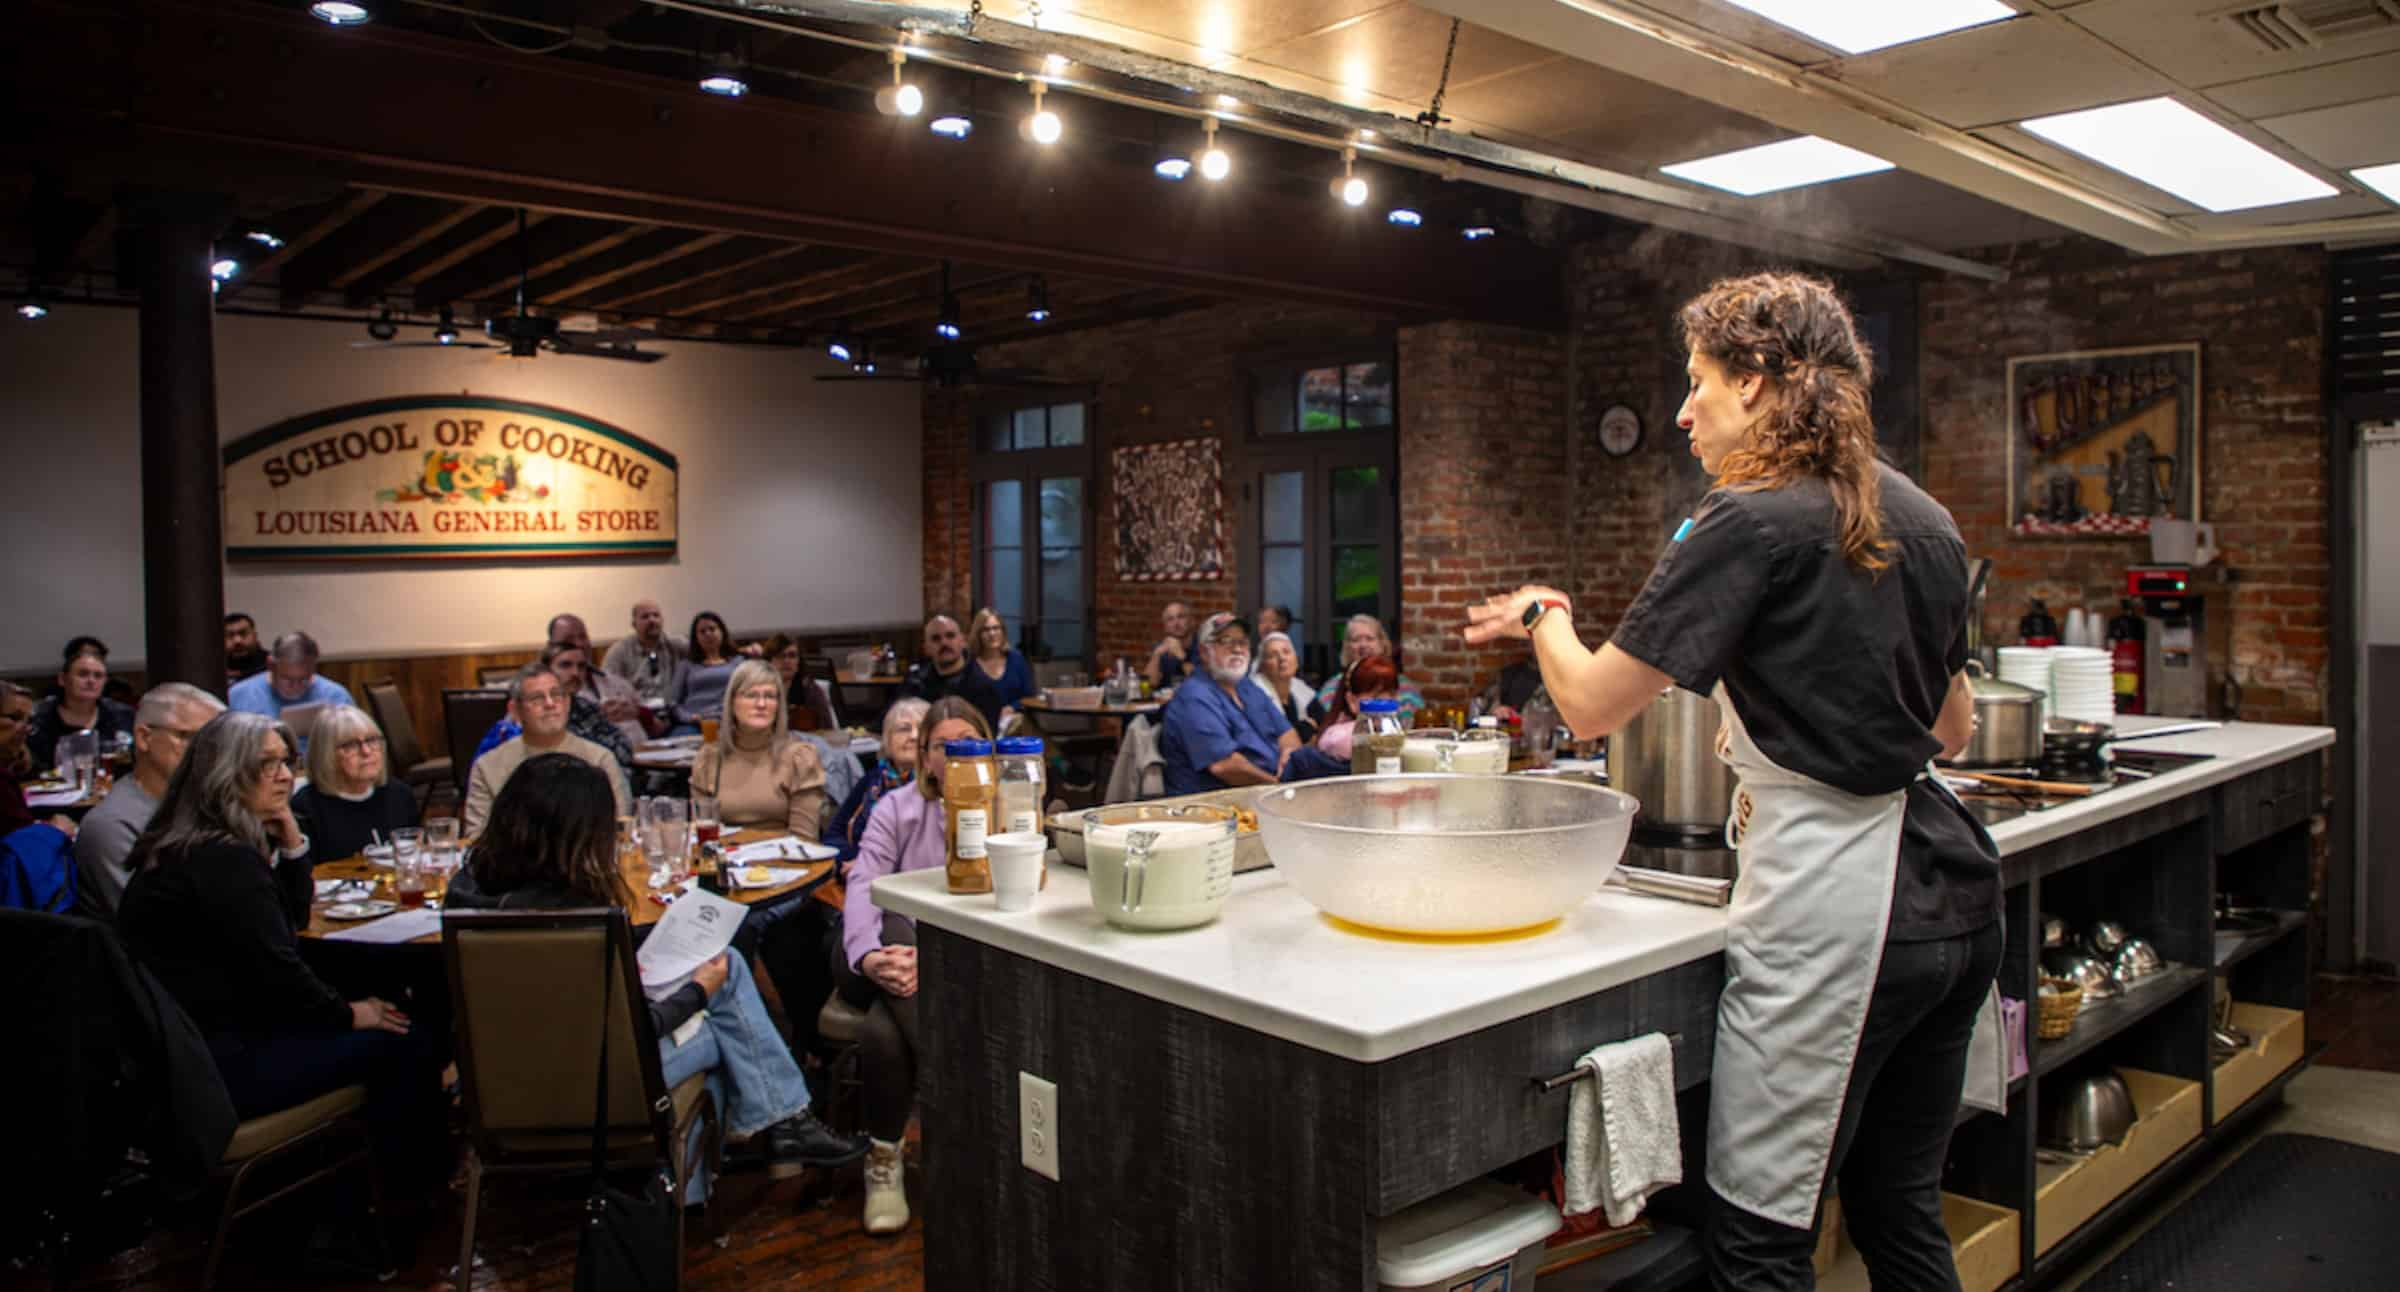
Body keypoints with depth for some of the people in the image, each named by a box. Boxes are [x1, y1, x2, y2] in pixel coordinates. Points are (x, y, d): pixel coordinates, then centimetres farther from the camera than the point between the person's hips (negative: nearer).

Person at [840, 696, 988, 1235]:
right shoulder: (897, 810, 6)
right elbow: (862, 888, -10)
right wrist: (867, 956, -34)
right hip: (893, 956, 1)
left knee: (884, 1027, -32)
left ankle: (884, 1159, -13)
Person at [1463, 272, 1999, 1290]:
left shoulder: (1752, 520, -13)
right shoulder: (1923, 520, 12)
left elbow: (1591, 704, -11)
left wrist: (1541, 618, 8)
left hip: (1836, 901, -9)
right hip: (1950, 891, 9)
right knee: (1903, 1209, 19)